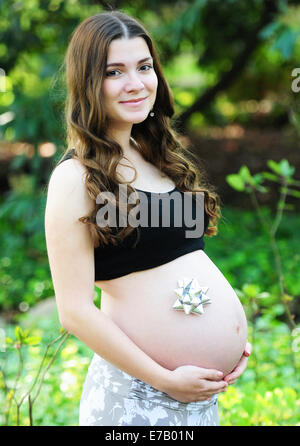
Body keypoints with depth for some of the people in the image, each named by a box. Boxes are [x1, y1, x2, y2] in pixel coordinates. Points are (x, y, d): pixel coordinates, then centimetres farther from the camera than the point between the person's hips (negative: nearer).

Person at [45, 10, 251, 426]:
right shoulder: (76, 177, -12)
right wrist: (165, 380, -14)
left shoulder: (158, 155, 10)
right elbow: (75, 311, -16)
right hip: (139, 394, -7)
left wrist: (232, 341, 6)